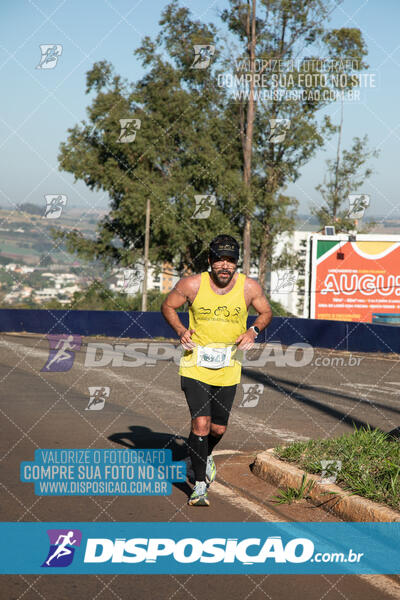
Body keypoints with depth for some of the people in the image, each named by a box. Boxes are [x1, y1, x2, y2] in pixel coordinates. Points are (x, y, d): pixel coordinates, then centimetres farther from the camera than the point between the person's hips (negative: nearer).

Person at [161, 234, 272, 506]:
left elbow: (266, 312, 9)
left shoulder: (250, 287, -8)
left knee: (218, 428, 10)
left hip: (228, 367, 2)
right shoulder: (192, 284, -12)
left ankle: (205, 456, 45)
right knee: (200, 423, -13)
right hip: (195, 364, -2)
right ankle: (200, 484, 0)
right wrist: (180, 330, -12)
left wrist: (253, 331, -10)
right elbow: (168, 306, 5)